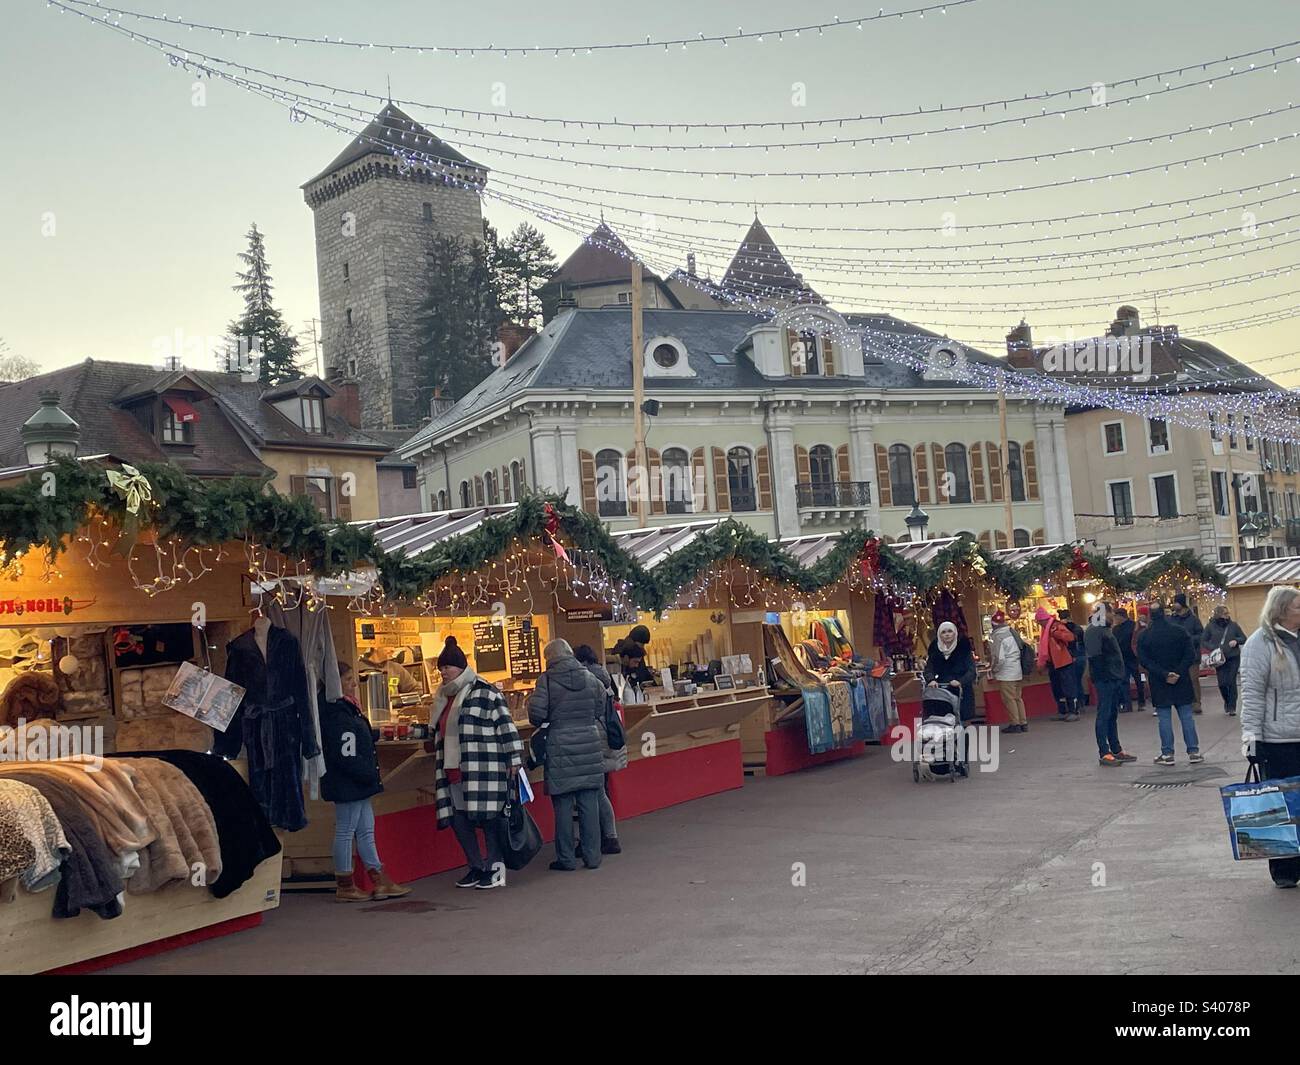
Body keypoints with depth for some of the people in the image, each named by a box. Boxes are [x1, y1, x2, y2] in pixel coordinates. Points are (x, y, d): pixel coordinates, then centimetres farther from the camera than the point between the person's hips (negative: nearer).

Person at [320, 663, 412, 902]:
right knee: (345, 831, 0)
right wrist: (368, 774, -18)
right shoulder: (335, 712, -19)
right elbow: (345, 756, -24)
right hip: (346, 783, -11)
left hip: (357, 783, 11)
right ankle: (345, 887, 10)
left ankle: (380, 882, 16)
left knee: (366, 830, 12)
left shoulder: (347, 707, 14)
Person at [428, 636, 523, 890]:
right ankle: (476, 866, 21)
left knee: (488, 818, -4)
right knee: (458, 819, 7)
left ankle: (494, 869, 8)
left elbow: (506, 726, -10)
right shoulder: (443, 697, 16)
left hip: (483, 770, -8)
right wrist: (433, 744, 17)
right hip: (453, 771, 8)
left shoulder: (484, 693, -8)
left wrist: (514, 761, -12)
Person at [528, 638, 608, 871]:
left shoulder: (547, 680, -7)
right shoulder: (590, 678, 5)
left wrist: (545, 722, 8)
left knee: (563, 804, 4)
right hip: (589, 744, 3)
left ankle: (566, 859, 9)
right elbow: (601, 710, 9)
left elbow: (536, 714, -12)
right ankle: (592, 856, 12)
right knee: (589, 803, 8)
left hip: (560, 747, -3)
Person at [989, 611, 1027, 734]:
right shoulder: (1012, 632, 7)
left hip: (1005, 674, -8)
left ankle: (1015, 724, 2)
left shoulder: (997, 637, -17)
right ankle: (1023, 723, 18)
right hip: (1018, 672, 8)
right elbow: (1021, 651, 14)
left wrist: (994, 670, -3)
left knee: (1009, 698, 0)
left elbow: (999, 658, -21)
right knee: (1018, 697, 15)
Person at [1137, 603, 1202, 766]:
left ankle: (1167, 754, 5)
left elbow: (1144, 661, -10)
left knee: (1164, 718, 4)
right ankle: (1193, 752, 10)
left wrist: (1164, 674, -12)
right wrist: (1179, 672, -9)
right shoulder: (1180, 631, -3)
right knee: (1186, 716, 8)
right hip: (1182, 682, 1)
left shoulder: (1144, 637, -5)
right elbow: (1190, 655, -7)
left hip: (1159, 685, -1)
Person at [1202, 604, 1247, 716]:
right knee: (1222, 683, -2)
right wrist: (1213, 648, -13)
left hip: (1233, 658, 0)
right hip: (1219, 659, 0)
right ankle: (1227, 702, 25)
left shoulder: (1233, 625, 2)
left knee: (1231, 682, -3)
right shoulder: (1210, 626, -1)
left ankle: (1232, 707, 9)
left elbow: (1244, 639, 8)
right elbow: (1203, 641, 3)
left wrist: (1236, 641, -13)